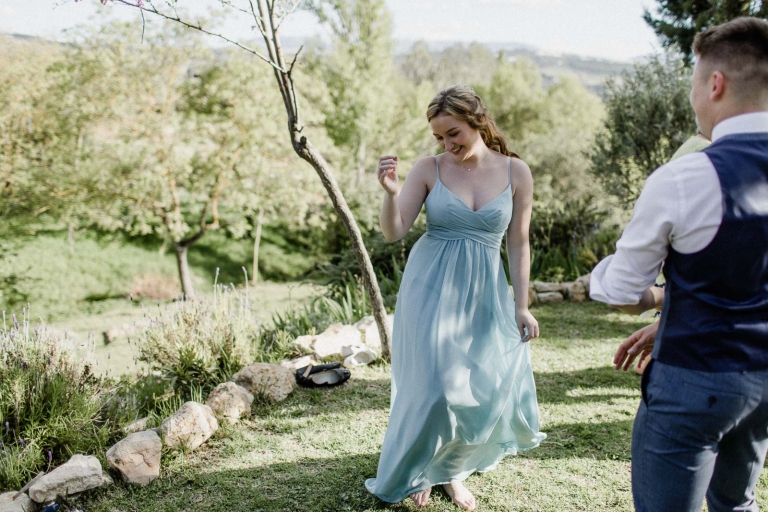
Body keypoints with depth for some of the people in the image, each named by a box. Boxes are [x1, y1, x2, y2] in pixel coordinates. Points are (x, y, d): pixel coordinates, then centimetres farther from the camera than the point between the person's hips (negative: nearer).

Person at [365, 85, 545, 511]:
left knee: (488, 389, 6)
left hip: (484, 292, 2)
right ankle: (413, 472, 22)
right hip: (431, 288, -2)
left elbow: (518, 244, 3)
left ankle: (453, 470, 30)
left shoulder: (516, 172, -2)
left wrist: (521, 307, 2)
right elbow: (393, 233, -6)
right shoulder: (429, 169, -5)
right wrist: (391, 191, -25)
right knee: (434, 387, -3)